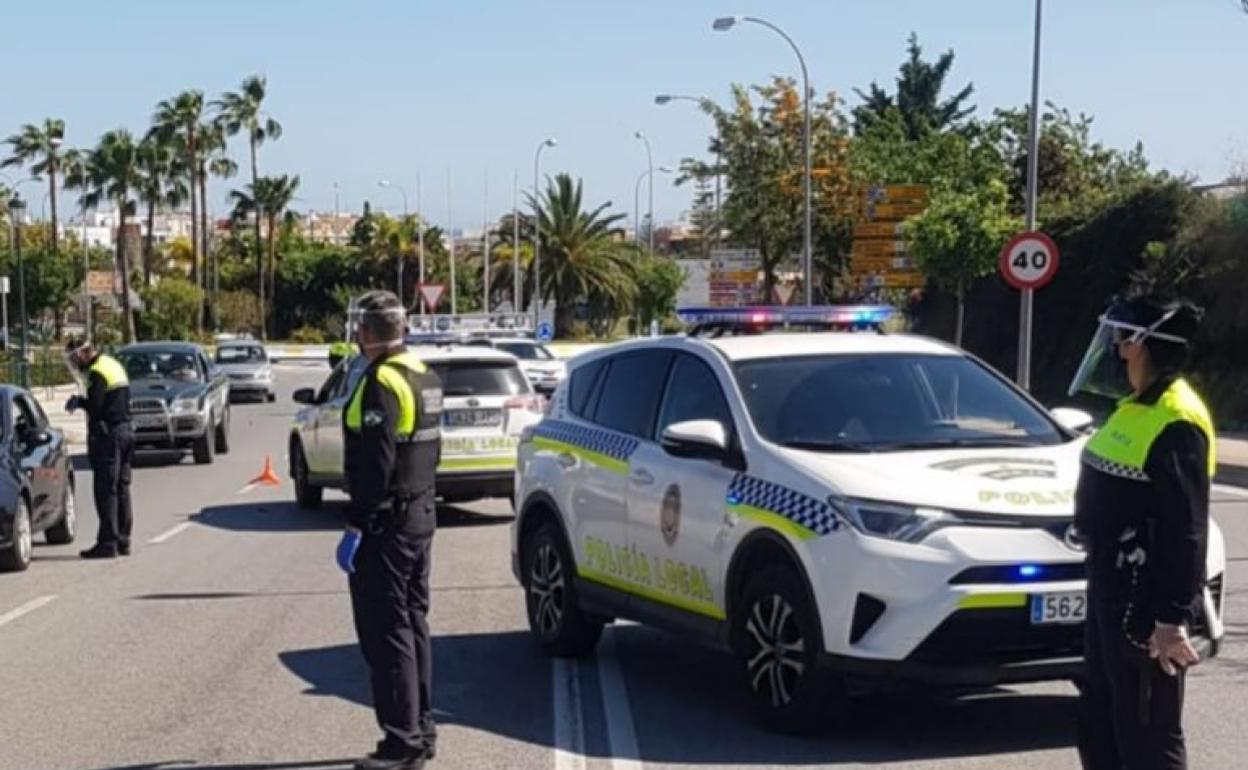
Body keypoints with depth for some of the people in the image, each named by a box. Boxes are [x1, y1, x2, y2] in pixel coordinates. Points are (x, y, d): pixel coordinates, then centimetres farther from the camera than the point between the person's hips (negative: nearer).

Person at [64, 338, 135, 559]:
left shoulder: (97, 372, -14)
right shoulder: (113, 364, 16)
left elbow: (95, 406, -20)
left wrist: (79, 401, -1)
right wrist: (81, 402, 13)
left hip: (107, 435, -10)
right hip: (125, 431, 10)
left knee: (106, 490, -7)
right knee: (121, 489, 12)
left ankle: (108, 542, -8)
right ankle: (122, 541, 16)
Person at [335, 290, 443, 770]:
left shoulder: (382, 383, -18)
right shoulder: (424, 377, 12)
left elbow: (375, 463, -22)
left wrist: (356, 528, -21)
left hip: (387, 522, -10)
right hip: (421, 514, 10)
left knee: (386, 633, -6)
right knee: (412, 623, 16)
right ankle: (421, 731, 22)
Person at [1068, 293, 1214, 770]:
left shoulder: (1175, 422, -20)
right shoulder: (1136, 406, 12)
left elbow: (1186, 532, -23)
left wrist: (1174, 618, -25)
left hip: (1146, 602, -11)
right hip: (1110, 587, 11)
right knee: (1100, 723, 19)